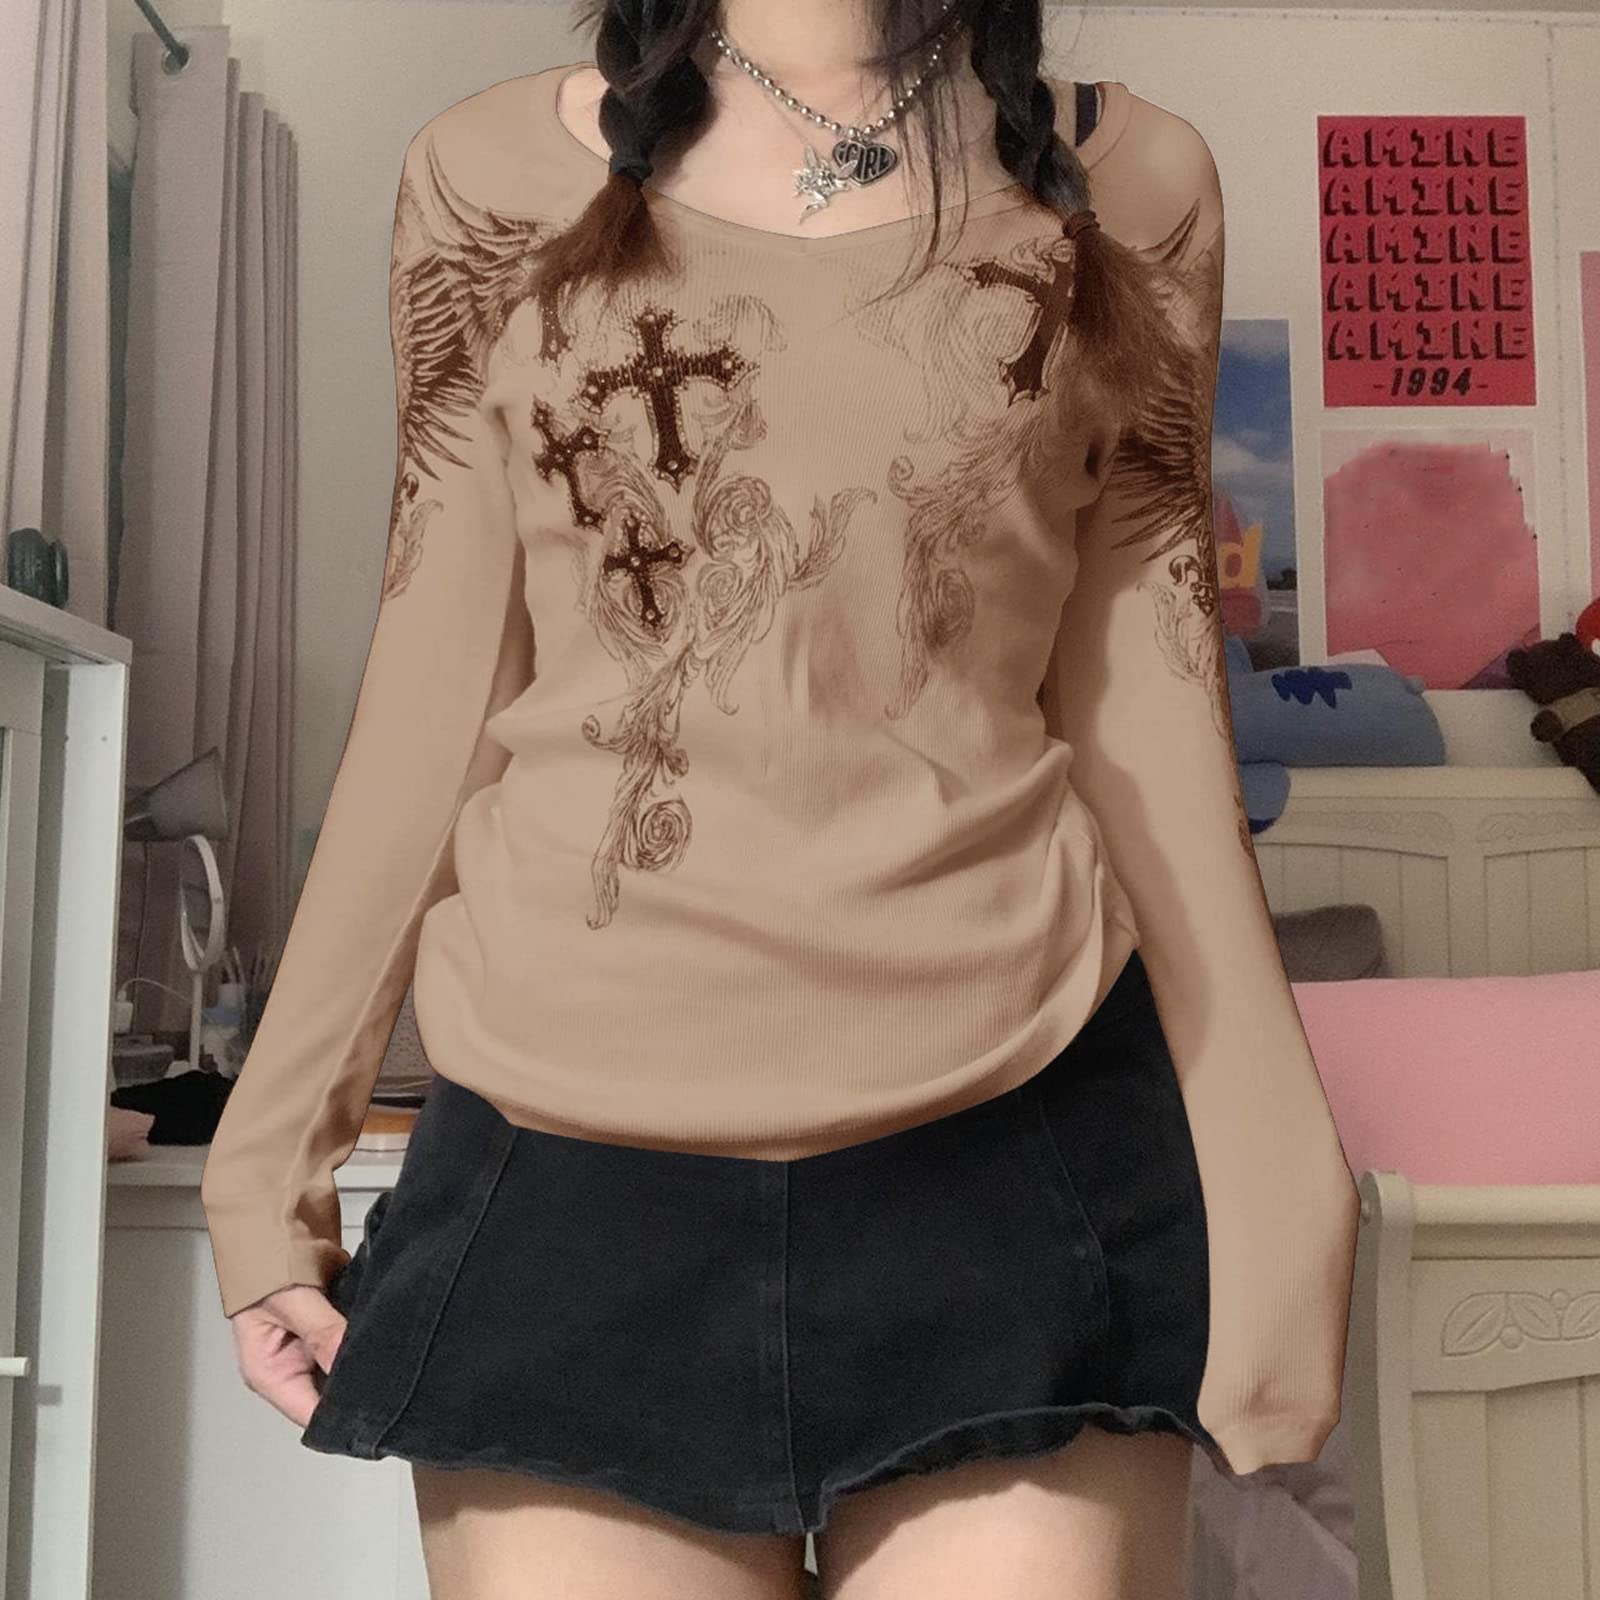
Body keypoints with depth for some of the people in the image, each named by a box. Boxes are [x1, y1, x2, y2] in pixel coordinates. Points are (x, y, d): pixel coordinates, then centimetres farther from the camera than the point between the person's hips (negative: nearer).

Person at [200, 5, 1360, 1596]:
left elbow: (1145, 704, 6)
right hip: (565, 1172, 1)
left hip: (1012, 1160, 0)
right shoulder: (488, 174, 8)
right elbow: (435, 690, 7)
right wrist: (275, 1128, 8)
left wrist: (1268, 1168, 5)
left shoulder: (1128, 184, 8)